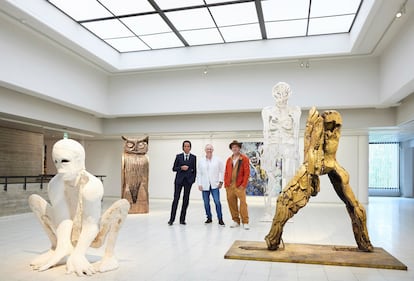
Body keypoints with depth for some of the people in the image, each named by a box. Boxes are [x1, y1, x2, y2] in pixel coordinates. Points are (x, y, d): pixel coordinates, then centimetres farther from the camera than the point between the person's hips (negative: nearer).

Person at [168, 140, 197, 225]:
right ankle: (171, 219, 0)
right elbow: (174, 168, 4)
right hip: (179, 180, -1)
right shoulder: (178, 156, 6)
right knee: (176, 199, -5)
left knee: (186, 199, 3)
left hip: (188, 180, 1)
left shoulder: (193, 157, 7)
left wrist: (193, 179, 1)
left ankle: (182, 219, 10)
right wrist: (181, 168, -12)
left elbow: (194, 170, 9)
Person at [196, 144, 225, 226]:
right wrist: (199, 184, 0)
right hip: (204, 186, 2)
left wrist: (221, 181, -2)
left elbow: (222, 171, 5)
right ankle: (209, 218, 22)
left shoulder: (218, 160, 2)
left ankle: (220, 219, 2)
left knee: (217, 202, -8)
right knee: (206, 203, 7)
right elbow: (199, 173, 5)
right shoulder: (200, 161, 5)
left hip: (215, 185, -2)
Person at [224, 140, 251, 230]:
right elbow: (226, 172, 16)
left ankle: (245, 222, -4)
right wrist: (226, 184, 6)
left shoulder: (244, 159, 1)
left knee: (243, 203, -10)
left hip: (239, 186, -5)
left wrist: (243, 185, -10)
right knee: (231, 203, 6)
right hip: (230, 185, 5)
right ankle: (236, 221, 18)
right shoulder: (229, 159, 15)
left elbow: (247, 172, -4)